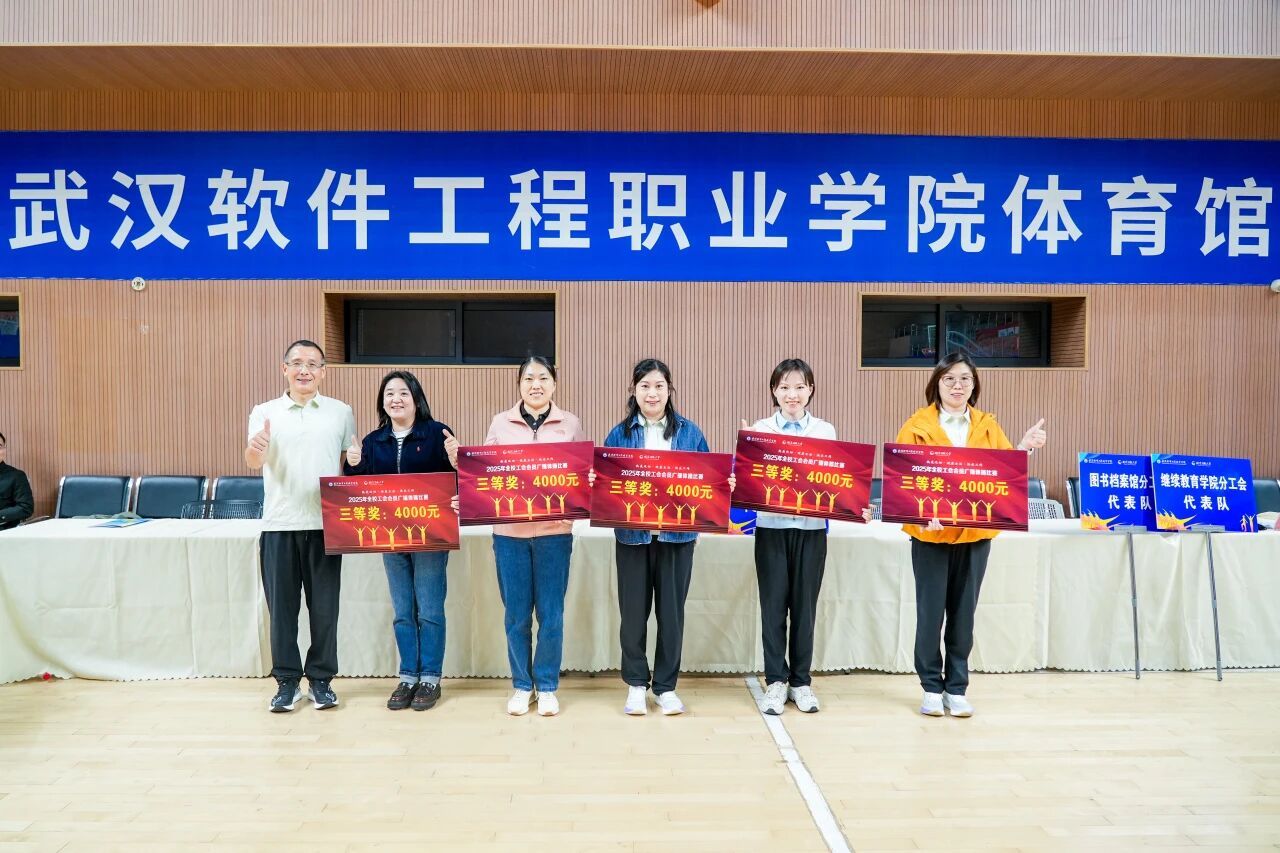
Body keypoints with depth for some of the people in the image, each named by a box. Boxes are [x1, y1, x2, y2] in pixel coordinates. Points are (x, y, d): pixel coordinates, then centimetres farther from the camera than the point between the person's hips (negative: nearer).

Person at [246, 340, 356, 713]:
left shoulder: (341, 412, 6)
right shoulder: (265, 412, 4)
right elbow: (253, 462, -10)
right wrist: (255, 450, -34)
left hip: (325, 524, 0)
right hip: (279, 525, 0)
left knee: (324, 606, 5)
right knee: (282, 606, 5)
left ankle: (320, 679, 19)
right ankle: (287, 680, 18)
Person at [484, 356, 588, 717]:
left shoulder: (570, 424, 4)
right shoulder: (501, 423, 5)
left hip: (554, 531, 0)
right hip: (509, 531, 1)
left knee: (550, 613, 5)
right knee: (516, 614, 8)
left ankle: (547, 686, 22)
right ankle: (521, 684, 25)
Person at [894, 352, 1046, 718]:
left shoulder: (988, 426, 9)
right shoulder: (917, 425, -2)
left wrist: (1026, 446, -16)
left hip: (975, 531, 3)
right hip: (931, 532, -3)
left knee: (963, 612, 8)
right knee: (930, 611, 2)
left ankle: (957, 688, 21)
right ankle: (932, 688, 17)